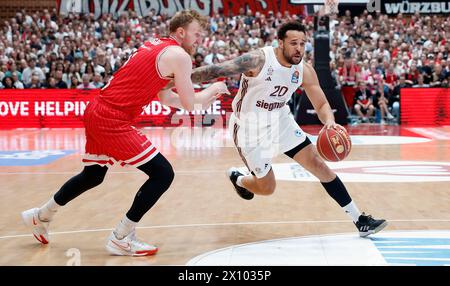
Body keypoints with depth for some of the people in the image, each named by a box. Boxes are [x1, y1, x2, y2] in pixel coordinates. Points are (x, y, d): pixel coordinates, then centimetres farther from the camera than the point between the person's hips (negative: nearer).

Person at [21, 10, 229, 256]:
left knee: (92, 176, 28)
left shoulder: (156, 46, 18)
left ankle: (40, 216, 45)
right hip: (113, 121, -10)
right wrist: (211, 91, 11)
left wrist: (203, 98, 23)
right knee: (163, 173, -5)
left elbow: (166, 98, 24)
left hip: (96, 112, 10)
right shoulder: (179, 56, -10)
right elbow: (188, 104, -6)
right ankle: (120, 239, 1)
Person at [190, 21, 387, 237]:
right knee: (266, 188, 2)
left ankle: (359, 220, 6)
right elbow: (216, 70, -27)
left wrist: (329, 121, -28)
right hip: (250, 128, -5)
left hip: (280, 121, 5)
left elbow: (321, 104, -5)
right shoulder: (259, 60, -27)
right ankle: (237, 178, 39)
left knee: (318, 165, -1)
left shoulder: (305, 70, -10)